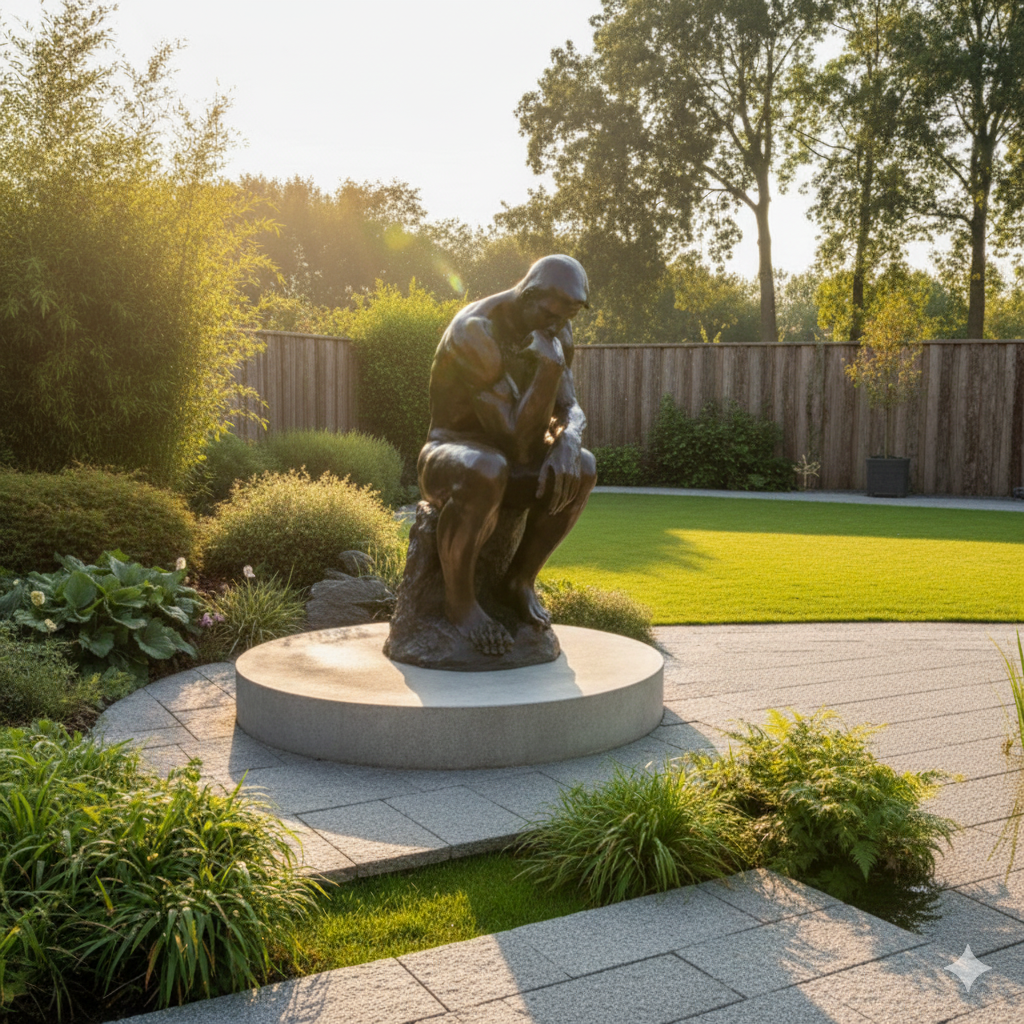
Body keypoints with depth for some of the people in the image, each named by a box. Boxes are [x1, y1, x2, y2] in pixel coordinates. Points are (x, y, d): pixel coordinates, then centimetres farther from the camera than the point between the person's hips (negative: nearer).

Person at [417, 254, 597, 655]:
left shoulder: (557, 330, -1)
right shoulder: (474, 331, -26)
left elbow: (571, 410, -2)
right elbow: (518, 440, -29)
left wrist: (566, 443, -25)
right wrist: (550, 367, -37)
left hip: (507, 460, 7)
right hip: (449, 457, -7)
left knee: (582, 467, -21)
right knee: (487, 472, -41)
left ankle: (521, 580, -4)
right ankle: (459, 598, -20)